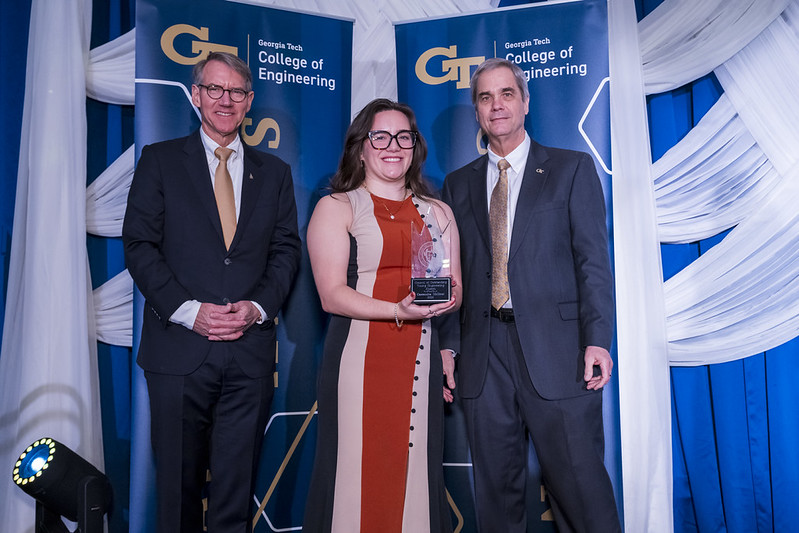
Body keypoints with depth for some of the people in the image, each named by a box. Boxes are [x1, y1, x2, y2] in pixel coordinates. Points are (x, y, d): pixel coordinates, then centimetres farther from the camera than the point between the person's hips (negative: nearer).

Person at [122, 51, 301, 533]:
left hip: (250, 352, 2)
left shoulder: (275, 172, 13)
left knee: (237, 484, 9)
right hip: (180, 348, -1)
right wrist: (188, 311, -12)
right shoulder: (159, 160, 6)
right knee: (178, 481, 11)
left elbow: (286, 250, 8)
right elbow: (140, 244, -1)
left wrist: (258, 307, -9)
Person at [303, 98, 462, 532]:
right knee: (359, 472, -2)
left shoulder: (438, 213, 17)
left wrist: (447, 297, -6)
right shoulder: (336, 207, 4)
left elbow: (455, 291, 18)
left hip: (420, 362, 4)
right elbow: (331, 295, -6)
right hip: (358, 361, -3)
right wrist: (399, 310, -18)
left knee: (415, 471, 3)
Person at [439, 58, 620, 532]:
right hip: (483, 353, 3)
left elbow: (593, 259, 0)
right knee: (496, 488, 11)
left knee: (579, 486, 0)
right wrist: (447, 346, 4)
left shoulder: (572, 169, 8)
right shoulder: (458, 185, 15)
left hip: (556, 348, -2)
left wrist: (598, 339, -10)